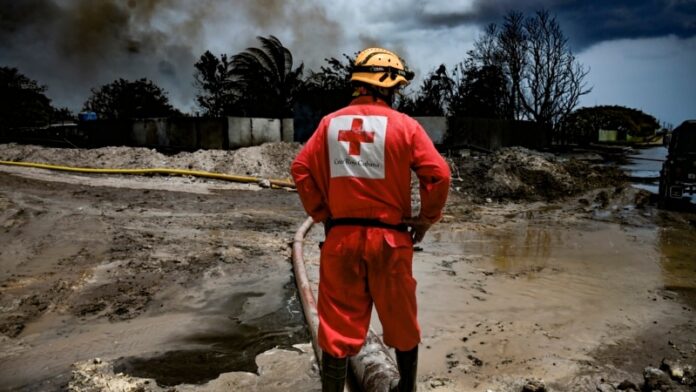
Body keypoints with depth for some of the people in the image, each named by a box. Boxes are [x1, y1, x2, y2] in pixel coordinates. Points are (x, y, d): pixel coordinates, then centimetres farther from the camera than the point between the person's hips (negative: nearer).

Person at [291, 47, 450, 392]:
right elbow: (438, 174, -10)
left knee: (338, 324, 10)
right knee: (401, 322, 18)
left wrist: (322, 215, 10)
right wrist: (426, 220, 2)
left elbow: (301, 170, 3)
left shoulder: (330, 123, 4)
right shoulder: (404, 125, -5)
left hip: (341, 237, 2)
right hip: (389, 238, -2)